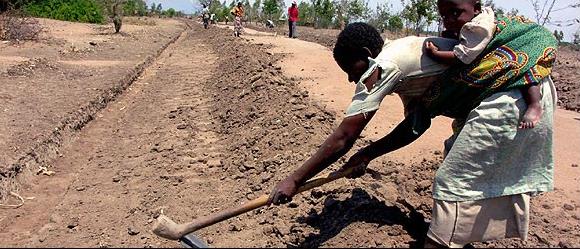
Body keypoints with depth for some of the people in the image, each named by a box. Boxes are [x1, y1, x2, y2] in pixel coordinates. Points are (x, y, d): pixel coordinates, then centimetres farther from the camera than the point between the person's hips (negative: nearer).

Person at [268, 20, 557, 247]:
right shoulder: (403, 59, 12)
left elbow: (343, 138, -15)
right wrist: (368, 153, 11)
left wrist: (294, 179, -8)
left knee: (453, 183, -4)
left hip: (509, 94, -11)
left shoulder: (382, 66, -16)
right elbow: (416, 124, 16)